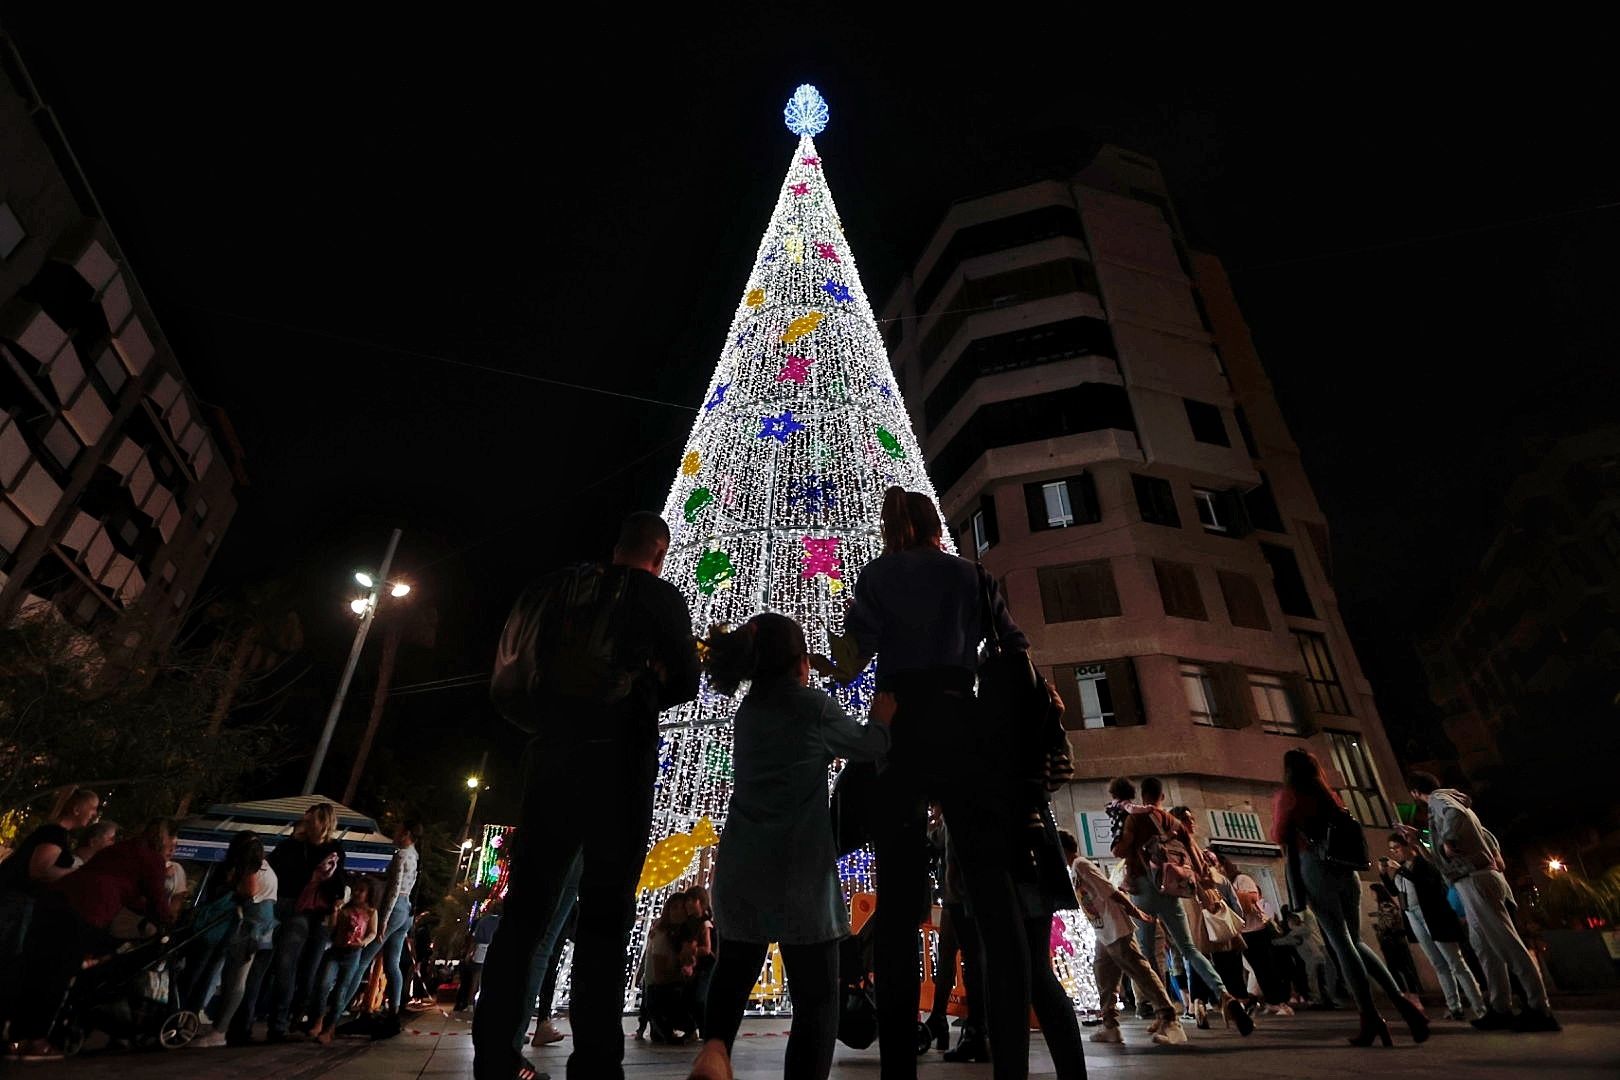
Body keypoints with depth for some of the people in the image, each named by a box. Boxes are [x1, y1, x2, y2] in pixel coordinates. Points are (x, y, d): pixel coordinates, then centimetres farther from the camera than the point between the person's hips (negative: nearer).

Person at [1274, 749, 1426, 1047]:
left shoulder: (1289, 795, 0)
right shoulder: (1329, 794, 15)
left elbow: (1279, 836, 3)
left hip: (1315, 868, -6)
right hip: (1345, 869, 6)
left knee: (1341, 943, -5)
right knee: (1355, 941, 15)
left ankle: (1371, 1018, -8)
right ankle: (1401, 1001, 1)